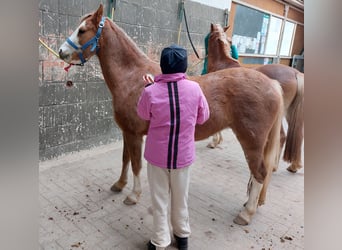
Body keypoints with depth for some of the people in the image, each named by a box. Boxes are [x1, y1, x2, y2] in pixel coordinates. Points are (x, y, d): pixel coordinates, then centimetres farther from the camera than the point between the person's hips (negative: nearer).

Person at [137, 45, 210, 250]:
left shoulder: (151, 92, -17)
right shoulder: (195, 88, -12)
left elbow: (143, 115, 3)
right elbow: (203, 118, 1)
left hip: (158, 154, -1)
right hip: (184, 154, 2)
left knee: (160, 200, 15)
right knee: (181, 198, 21)